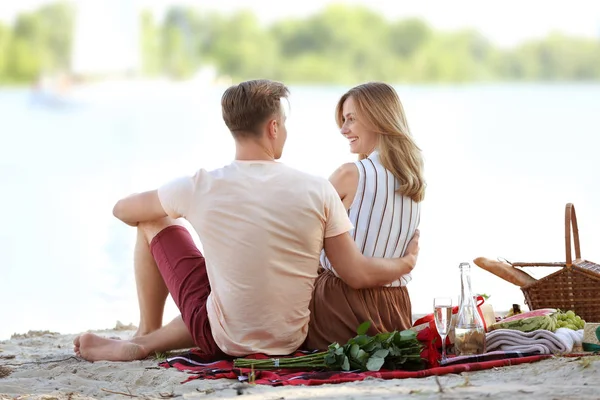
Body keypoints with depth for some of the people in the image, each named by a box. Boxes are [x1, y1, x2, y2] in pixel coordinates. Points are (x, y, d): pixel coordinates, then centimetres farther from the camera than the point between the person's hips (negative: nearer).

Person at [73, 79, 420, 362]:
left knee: (155, 224, 15)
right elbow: (358, 275, -10)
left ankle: (146, 335, 28)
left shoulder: (200, 188, -14)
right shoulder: (317, 190, -14)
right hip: (290, 342, 2)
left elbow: (122, 210, 4)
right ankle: (144, 345, 15)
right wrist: (405, 263, 11)